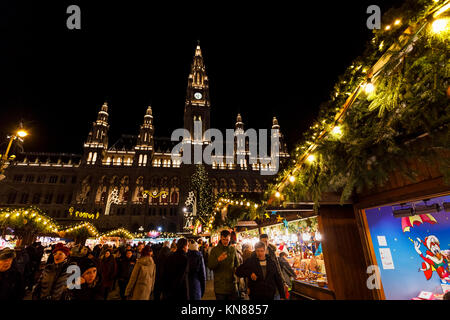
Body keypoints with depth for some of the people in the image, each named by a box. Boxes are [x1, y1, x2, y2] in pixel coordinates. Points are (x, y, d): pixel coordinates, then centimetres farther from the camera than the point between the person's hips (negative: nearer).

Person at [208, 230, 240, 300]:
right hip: (219, 285, -2)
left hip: (232, 283, 3)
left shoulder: (233, 249, 5)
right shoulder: (215, 250, -4)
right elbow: (210, 266, -9)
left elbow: (237, 264, 15)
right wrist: (218, 260, -26)